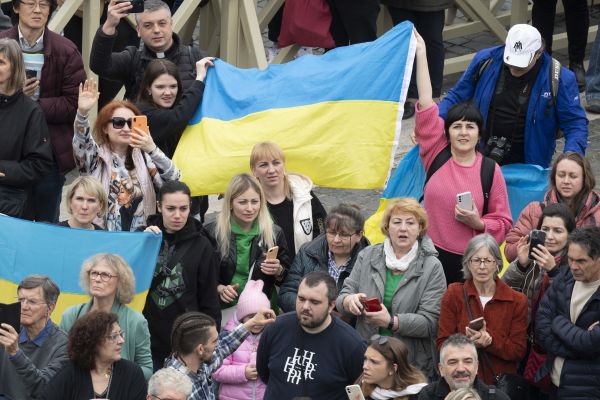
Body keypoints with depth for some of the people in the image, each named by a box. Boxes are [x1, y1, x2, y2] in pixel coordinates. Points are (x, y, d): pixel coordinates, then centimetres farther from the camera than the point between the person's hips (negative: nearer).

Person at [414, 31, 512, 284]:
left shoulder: (490, 170, 0)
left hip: (471, 261, -1)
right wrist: (421, 53, -3)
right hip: (432, 253, 1)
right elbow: (426, 105, -1)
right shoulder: (437, 155, 2)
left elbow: (503, 222, 7)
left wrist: (478, 223, -15)